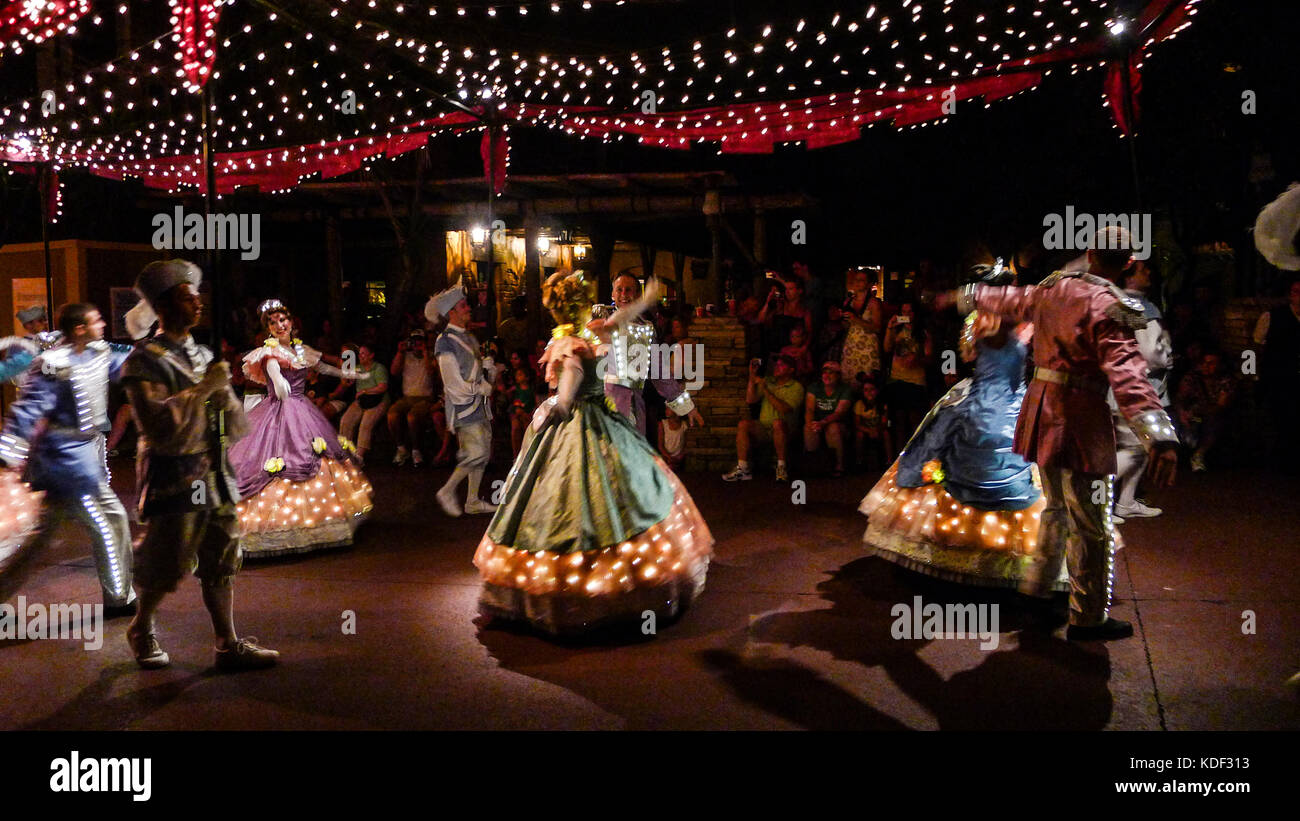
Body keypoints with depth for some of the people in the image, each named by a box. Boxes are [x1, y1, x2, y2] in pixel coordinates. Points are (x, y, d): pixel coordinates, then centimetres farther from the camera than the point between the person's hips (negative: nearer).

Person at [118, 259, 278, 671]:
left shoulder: (202, 355, 14)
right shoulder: (144, 362, -8)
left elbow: (238, 427, 16)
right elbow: (161, 427, -23)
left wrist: (224, 394, -3)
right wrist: (204, 389, -18)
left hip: (215, 475, 7)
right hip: (173, 480, -6)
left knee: (221, 564, 7)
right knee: (165, 568, 4)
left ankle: (228, 645, 13)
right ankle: (142, 629, 29)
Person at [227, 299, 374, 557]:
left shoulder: (301, 350, 13)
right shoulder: (269, 352, -7)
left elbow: (323, 367, 30)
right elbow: (273, 371, -30)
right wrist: (280, 384, -53)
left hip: (302, 410, 7)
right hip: (278, 411, -7)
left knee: (316, 465, 7)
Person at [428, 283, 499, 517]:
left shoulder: (469, 338, 16)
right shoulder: (445, 341, -11)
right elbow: (454, 383, -16)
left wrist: (489, 369, -3)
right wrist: (481, 388, -7)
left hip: (479, 404, 8)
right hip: (463, 404, -8)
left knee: (483, 452, 9)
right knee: (476, 453, -13)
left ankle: (473, 501, 18)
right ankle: (447, 491, 5)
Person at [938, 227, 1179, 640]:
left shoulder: (1052, 289, 6)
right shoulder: (1109, 307, -17)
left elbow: (1009, 300, 25)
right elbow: (1127, 374, -29)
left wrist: (965, 296, 46)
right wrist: (1161, 437, -38)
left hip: (1042, 411, 8)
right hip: (1081, 419, -8)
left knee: (1057, 506, 25)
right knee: (1091, 523, 3)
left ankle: (1038, 583, 37)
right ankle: (1088, 618, 11)